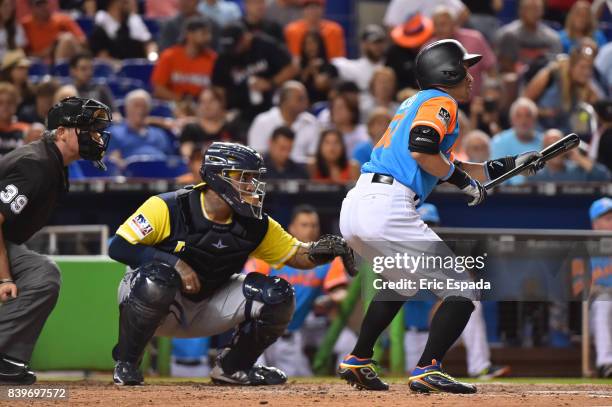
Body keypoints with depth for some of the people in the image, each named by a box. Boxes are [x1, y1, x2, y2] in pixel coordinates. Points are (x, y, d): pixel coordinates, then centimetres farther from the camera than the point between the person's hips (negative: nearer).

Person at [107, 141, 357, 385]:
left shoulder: (255, 226, -4)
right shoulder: (168, 208, -20)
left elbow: (297, 255, 2)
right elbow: (118, 247, -23)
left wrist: (320, 251, -22)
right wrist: (175, 263, -32)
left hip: (208, 307, 5)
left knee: (278, 296, -10)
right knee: (158, 276, -40)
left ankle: (232, 368, 12)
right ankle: (125, 363, -17)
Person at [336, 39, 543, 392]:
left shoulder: (416, 102, 29)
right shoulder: (441, 102, 1)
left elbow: (443, 168, 34)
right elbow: (421, 150, -18)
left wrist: (508, 165, 34)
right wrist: (463, 180, -4)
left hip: (355, 206, 10)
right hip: (388, 209, -10)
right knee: (463, 292, -3)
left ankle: (358, 362, 29)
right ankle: (428, 371, -14)